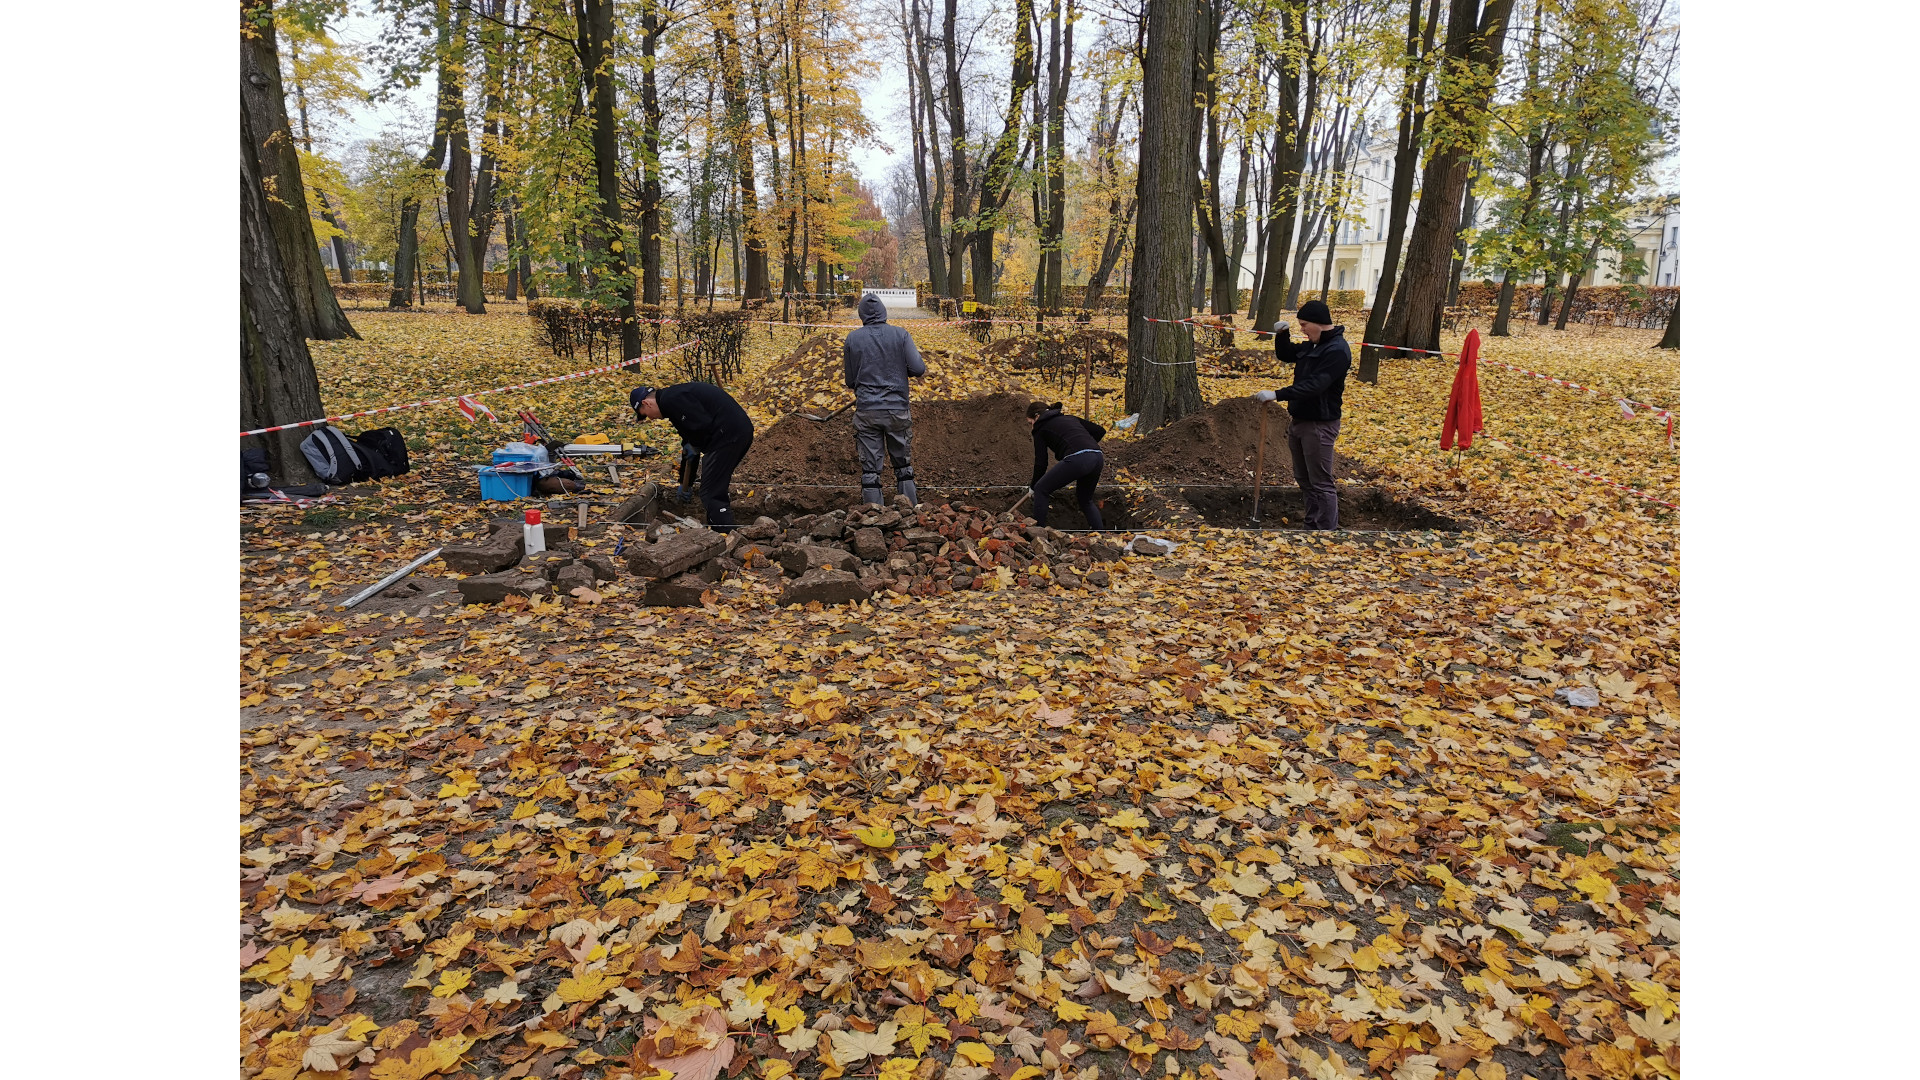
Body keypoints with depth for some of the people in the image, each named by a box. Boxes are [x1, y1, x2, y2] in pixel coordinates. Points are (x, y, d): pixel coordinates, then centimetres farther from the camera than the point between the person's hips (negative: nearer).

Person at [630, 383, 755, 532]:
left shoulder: (670, 400, -8)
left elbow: (702, 426, -21)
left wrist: (694, 447, 0)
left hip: (727, 435, -10)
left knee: (711, 494, -4)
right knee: (717, 488, 22)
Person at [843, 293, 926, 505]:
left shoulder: (852, 339, 3)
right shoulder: (901, 335, 0)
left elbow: (850, 381, 6)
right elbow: (919, 369, -6)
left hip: (866, 411, 0)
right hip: (897, 409, 0)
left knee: (869, 469, 4)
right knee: (903, 466, 13)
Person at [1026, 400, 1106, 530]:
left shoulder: (1041, 427, 15)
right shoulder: (1069, 418, 31)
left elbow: (1041, 462, 12)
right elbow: (1100, 430, 25)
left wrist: (1033, 487, 24)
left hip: (1077, 459, -7)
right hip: (1098, 458, 7)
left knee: (1041, 489, 12)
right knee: (1086, 500, 28)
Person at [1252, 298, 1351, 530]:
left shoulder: (1337, 350, -18)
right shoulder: (1311, 345, 12)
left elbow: (1314, 386, -28)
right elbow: (1285, 356, 28)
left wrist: (1277, 395, -33)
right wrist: (1282, 334, 8)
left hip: (1319, 425, -10)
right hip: (1299, 421, 10)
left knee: (1321, 483, -7)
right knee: (1304, 479, 16)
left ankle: (1327, 528, -2)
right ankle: (1312, 525, 27)